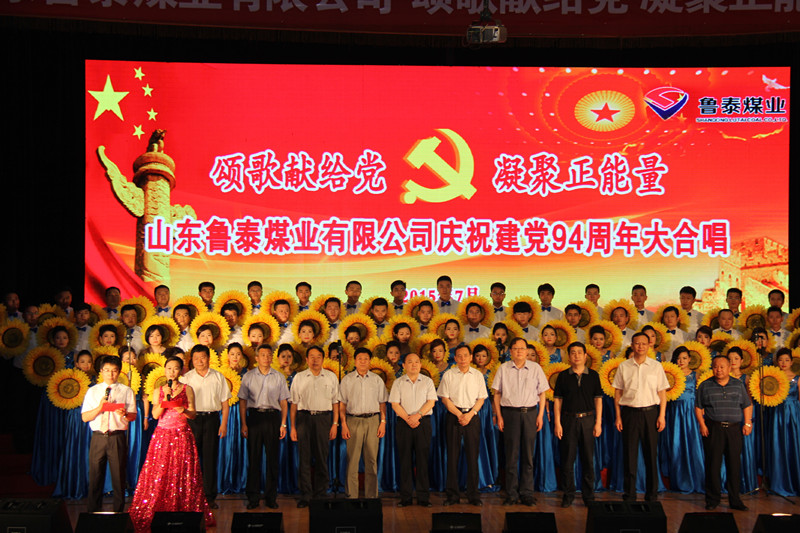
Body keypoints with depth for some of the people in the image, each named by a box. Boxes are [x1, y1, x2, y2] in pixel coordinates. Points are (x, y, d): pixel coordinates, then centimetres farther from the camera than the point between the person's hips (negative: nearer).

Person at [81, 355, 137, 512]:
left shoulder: (126, 391, 8)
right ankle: (93, 510, 15)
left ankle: (118, 510, 12)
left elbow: (133, 416, 3)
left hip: (117, 437, -1)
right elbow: (85, 417, 5)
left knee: (118, 474, 1)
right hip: (98, 437, 1)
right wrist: (100, 407, -10)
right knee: (95, 474, 4)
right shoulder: (92, 391, 11)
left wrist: (124, 414, -18)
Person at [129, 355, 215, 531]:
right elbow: (155, 414, -1)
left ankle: (184, 513, 2)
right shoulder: (159, 391, 10)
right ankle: (155, 516, 3)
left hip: (182, 436, -1)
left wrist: (183, 410, -16)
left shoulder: (187, 389, 6)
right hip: (162, 436, 1)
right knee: (159, 475, -4)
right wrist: (165, 397, -10)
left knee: (183, 476, -3)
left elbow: (193, 414, 3)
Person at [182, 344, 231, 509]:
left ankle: (210, 497, 8)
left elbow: (224, 403, 8)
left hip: (212, 418, 0)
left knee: (210, 457, 1)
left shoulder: (218, 377, 7)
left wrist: (224, 424, 0)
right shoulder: (186, 378, 6)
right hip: (192, 419, 0)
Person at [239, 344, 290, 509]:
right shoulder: (248, 376, 8)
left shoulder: (279, 377, 9)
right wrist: (243, 424, -2)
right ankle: (253, 497, 8)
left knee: (273, 458, 1)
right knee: (253, 457, 1)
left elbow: (284, 402, 9)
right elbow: (243, 401, 7)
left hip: (273, 417, 0)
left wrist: (283, 424, 1)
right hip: (254, 416, 0)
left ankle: (271, 497, 9)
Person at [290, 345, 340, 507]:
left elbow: (335, 402, 10)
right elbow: (294, 403, 8)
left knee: (322, 458, 1)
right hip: (304, 417, 0)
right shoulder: (299, 378, 9)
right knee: (304, 459, -1)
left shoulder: (331, 377, 10)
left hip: (323, 418, 0)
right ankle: (305, 496, 5)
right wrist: (292, 427, 2)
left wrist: (335, 424, 1)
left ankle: (320, 494, 11)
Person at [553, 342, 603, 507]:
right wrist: (557, 423, -3)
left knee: (588, 459, 3)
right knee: (567, 459, 1)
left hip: (587, 420, 1)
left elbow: (598, 400, 7)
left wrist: (598, 423, 0)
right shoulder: (563, 376, 4)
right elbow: (557, 400, 4)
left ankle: (588, 496, 13)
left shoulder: (593, 375, 7)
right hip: (568, 420, -1)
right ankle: (568, 495, 11)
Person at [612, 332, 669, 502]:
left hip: (650, 412, 0)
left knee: (651, 453, 2)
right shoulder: (623, 367, 7)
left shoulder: (656, 366, 6)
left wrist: (662, 416, -2)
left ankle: (652, 494, 12)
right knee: (629, 453, 1)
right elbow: (617, 393, 7)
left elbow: (662, 393, 6)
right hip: (629, 412, 0)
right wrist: (618, 416, 1)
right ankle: (629, 495, 8)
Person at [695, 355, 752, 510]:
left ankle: (734, 500, 13)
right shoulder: (705, 386, 6)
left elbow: (747, 406, 14)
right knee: (713, 464, -1)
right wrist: (702, 425, -4)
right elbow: (698, 407, 6)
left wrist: (747, 422, 2)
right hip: (713, 429, -2)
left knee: (734, 464, 3)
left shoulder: (738, 385, 12)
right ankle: (712, 500, 9)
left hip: (733, 429, 2)